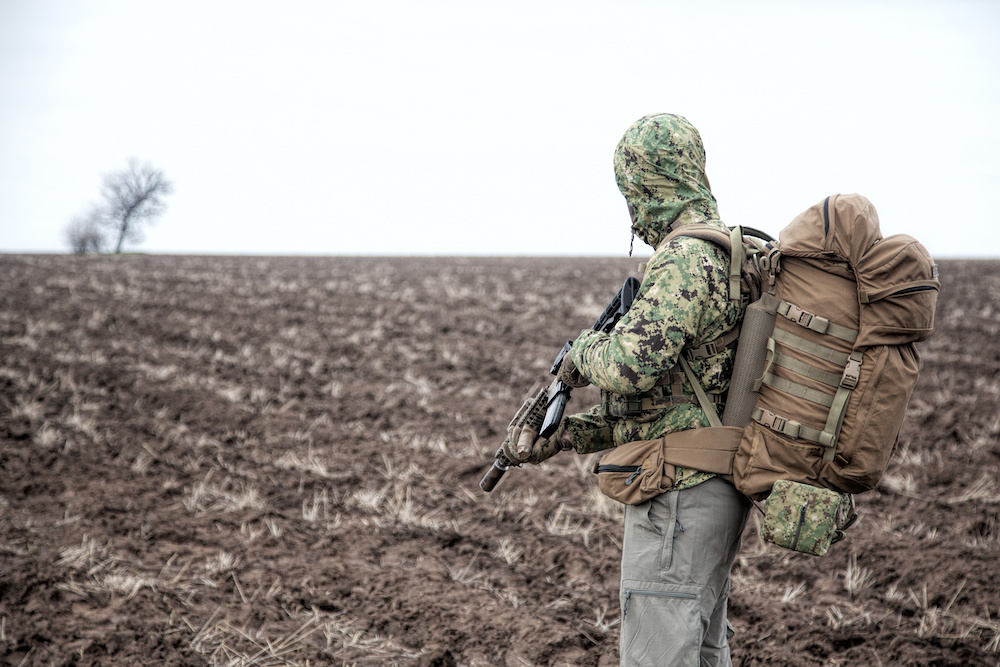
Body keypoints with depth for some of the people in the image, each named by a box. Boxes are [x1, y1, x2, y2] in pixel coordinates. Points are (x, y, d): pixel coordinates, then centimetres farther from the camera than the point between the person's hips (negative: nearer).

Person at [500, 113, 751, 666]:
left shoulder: (684, 261, -16)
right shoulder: (725, 256, 16)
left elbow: (631, 366, -30)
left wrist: (584, 350, -5)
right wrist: (560, 437, 12)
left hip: (678, 492, -10)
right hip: (714, 491, 10)